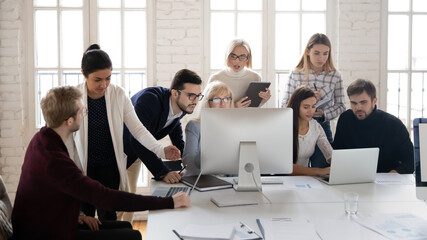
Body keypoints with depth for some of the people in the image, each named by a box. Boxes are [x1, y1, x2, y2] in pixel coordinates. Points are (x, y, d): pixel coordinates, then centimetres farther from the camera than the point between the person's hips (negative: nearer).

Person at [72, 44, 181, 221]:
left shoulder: (118, 95, -5)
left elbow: (137, 128, -4)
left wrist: (161, 150, -19)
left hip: (109, 166, 1)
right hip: (82, 167, 0)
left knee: (107, 217, -3)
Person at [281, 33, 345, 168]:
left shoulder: (335, 76, 3)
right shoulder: (296, 74, 1)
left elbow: (340, 106, 6)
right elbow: (285, 104, 1)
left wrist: (324, 113, -11)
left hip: (323, 127, 0)